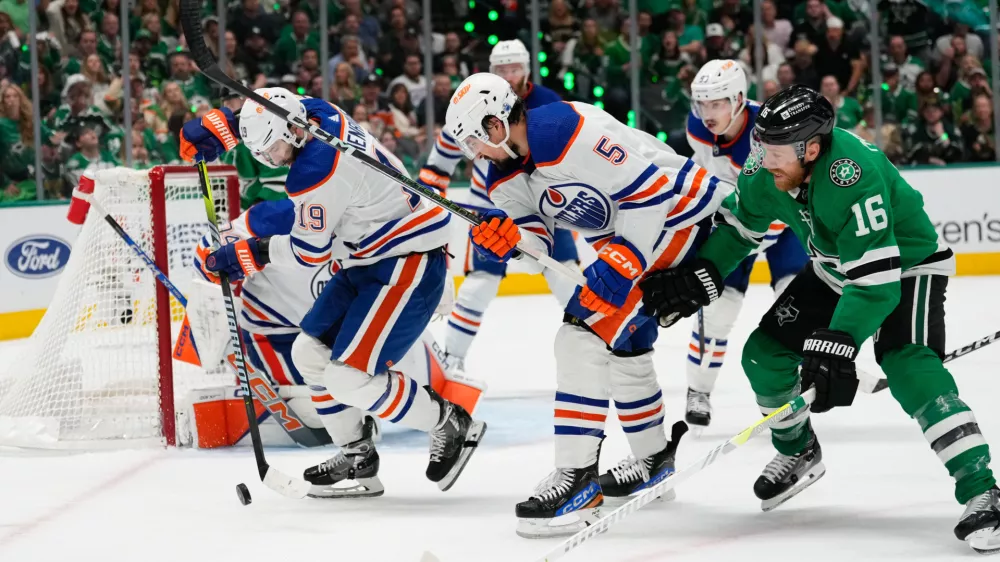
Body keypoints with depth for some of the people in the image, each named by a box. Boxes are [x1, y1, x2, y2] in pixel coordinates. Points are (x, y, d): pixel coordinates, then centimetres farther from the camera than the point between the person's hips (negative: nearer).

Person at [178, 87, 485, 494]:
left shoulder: (315, 172, -28)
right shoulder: (313, 112, -3)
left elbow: (309, 251, -16)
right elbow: (253, 116, 20)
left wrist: (252, 255, -2)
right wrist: (212, 131, 6)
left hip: (409, 266, -11)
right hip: (369, 261, 11)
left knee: (349, 378, -16)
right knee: (310, 351, 14)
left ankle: (452, 426, 1)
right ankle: (356, 456, 25)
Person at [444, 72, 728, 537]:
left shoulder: (570, 132, -28)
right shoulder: (506, 174, 4)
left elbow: (650, 188, -26)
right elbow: (537, 240, 3)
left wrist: (620, 268, -25)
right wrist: (505, 239, -21)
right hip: (627, 237, 11)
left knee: (586, 333, -19)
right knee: (622, 342, 23)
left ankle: (577, 475, -19)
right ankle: (654, 458, 44)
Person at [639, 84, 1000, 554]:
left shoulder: (855, 177, -40)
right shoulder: (767, 170, -17)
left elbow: (877, 278, -42)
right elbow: (739, 225, 2)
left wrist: (836, 344, -48)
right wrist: (699, 277, -11)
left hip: (907, 266, -8)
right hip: (835, 270, 8)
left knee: (909, 370, -30)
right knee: (764, 352, 3)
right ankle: (798, 453, 30)